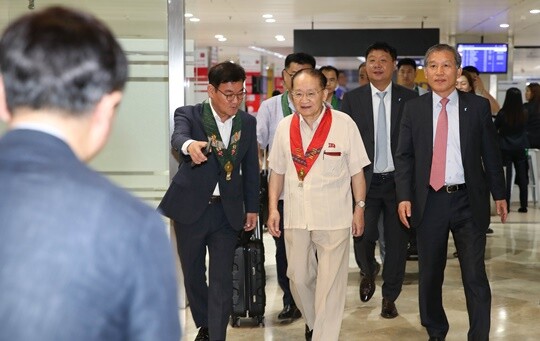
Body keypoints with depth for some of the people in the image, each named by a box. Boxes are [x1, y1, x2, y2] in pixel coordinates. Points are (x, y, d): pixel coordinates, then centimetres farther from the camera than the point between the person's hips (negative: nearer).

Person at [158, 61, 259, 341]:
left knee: (222, 280, -2)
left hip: (227, 211, 1)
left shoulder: (247, 122, 4)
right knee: (193, 275, 14)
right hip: (191, 207, -1)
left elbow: (251, 168, 10)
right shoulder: (189, 114, -7)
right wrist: (190, 145, -53)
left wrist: (252, 207, 8)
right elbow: (178, 137, -30)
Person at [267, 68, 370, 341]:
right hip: (296, 216, 4)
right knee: (299, 277, 16)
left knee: (330, 284, 2)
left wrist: (359, 208, -1)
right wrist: (273, 208, 4)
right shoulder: (285, 127, 1)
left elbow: (357, 171, -2)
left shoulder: (344, 124, -9)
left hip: (334, 216, -3)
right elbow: (277, 171, 9)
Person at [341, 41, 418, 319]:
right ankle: (368, 271, 27)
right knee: (362, 235, -8)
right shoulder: (352, 99, 2)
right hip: (365, 180, 0)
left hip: (398, 180, 0)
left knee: (397, 241, 5)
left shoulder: (409, 98, 2)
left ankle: (390, 298, 23)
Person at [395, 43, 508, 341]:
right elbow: (404, 156, 3)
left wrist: (499, 194, 6)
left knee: (475, 276, 1)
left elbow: (490, 154, 6)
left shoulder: (478, 106, 2)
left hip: (468, 201, -1)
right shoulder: (413, 108, 4)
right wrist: (404, 197, -7)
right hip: (429, 201, 1)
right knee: (429, 274, 12)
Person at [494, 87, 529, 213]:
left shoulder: (502, 114, -15)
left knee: (507, 178, 3)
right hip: (520, 149, 2)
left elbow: (494, 128, 0)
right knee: (522, 177, 9)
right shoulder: (524, 113, -7)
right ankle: (523, 205, 14)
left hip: (506, 149, -2)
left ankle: (506, 205, 3)